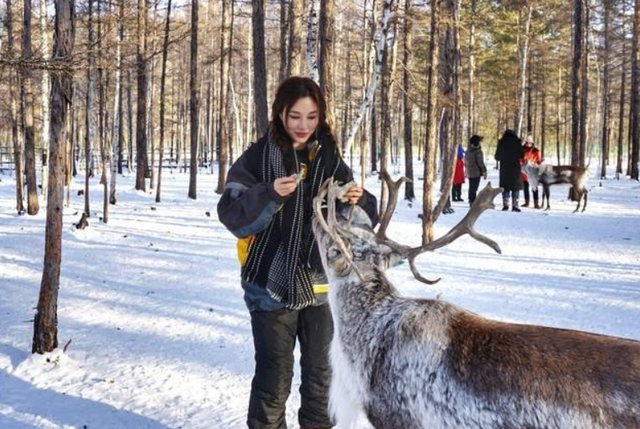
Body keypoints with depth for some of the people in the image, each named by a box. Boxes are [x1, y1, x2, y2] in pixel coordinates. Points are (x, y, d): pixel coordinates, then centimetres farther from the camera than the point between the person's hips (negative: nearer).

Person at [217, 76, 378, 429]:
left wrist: (359, 202, -16)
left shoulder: (330, 159, 5)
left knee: (322, 374, 14)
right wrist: (269, 194, -27)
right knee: (274, 377, 2)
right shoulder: (257, 157, -5)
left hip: (321, 283, 4)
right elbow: (232, 215, -12)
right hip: (272, 282, -3)